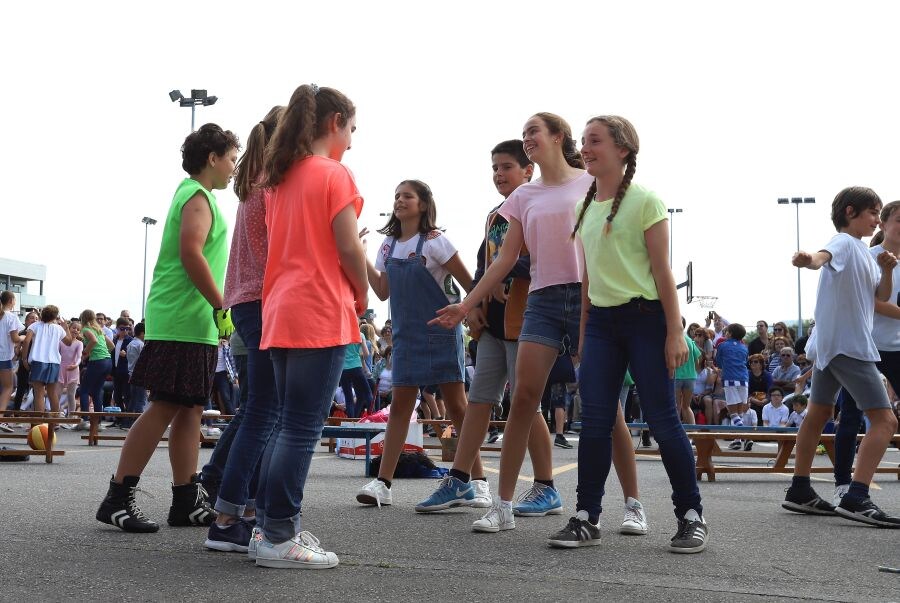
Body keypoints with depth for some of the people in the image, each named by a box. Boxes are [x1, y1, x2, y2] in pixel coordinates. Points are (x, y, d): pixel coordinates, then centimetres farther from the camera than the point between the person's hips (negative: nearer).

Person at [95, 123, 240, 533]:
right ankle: (117, 499, -5)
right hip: (184, 320, -10)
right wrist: (222, 308, -18)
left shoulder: (191, 194, 22)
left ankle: (186, 501, 11)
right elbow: (191, 253, -21)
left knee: (189, 410, 8)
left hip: (189, 322, 10)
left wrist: (216, 308, 18)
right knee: (165, 408, -9)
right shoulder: (199, 197, -9)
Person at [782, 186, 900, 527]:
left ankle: (800, 491, 20)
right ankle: (856, 498, -21)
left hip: (830, 345, 11)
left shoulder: (863, 252, 17)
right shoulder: (844, 242, -12)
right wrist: (809, 260, -60)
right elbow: (823, 257, -36)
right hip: (849, 346, -11)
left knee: (818, 413, 13)